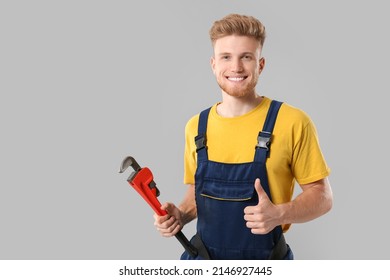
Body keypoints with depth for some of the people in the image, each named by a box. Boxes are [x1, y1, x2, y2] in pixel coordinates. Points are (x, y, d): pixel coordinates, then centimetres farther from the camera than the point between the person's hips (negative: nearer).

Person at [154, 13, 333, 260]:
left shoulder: (293, 122, -13)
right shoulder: (196, 126, 0)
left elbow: (322, 196, -8)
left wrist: (279, 214, -24)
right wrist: (181, 215, -8)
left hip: (265, 258, -3)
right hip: (203, 256, 3)